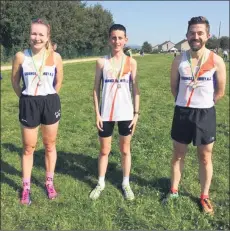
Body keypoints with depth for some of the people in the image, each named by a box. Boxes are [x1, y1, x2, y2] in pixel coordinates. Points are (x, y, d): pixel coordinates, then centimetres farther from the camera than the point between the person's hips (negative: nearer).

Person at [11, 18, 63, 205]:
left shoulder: (55, 57, -5)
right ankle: (26, 187, 25)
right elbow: (15, 81, 5)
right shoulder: (21, 56, -7)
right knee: (28, 148, 10)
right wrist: (26, 98, 6)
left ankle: (49, 182, 30)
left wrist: (48, 98, 11)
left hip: (50, 103, 1)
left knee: (50, 145, 12)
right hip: (29, 104, 0)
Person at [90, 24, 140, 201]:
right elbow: (96, 89, 1)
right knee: (104, 150, 13)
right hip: (106, 114, 0)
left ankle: (126, 183, 30)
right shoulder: (102, 62, -2)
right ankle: (101, 183, 30)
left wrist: (136, 113, -2)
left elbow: (135, 89, 2)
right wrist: (97, 113, -4)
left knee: (125, 150, 13)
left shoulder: (131, 62, -1)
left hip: (126, 114, 0)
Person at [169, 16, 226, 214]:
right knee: (178, 154, 13)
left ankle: (205, 196, 27)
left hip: (205, 114, -1)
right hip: (182, 113, 2)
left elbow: (220, 91, -1)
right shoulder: (179, 60, -3)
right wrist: (187, 103, 9)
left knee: (205, 157, 10)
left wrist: (203, 105, 6)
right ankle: (174, 190, 30)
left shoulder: (216, 61, -9)